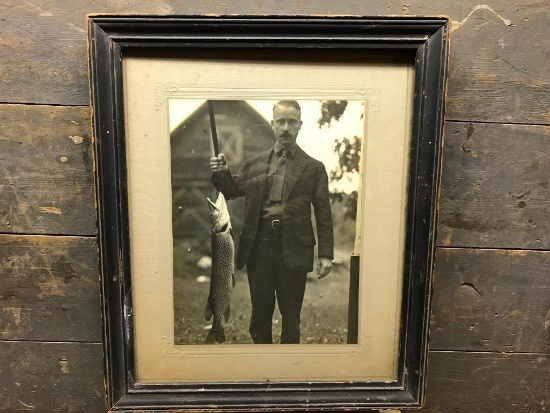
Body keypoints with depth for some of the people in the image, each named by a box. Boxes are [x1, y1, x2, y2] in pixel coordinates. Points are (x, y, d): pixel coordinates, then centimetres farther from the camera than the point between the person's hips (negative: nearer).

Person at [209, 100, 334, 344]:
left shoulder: (313, 167, 2)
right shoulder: (254, 164, 8)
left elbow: (323, 213, 0)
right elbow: (232, 192, 17)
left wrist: (326, 253, -6)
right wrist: (221, 173, -3)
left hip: (293, 250, -2)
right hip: (259, 248, 2)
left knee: (291, 314, 12)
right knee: (260, 312, 15)